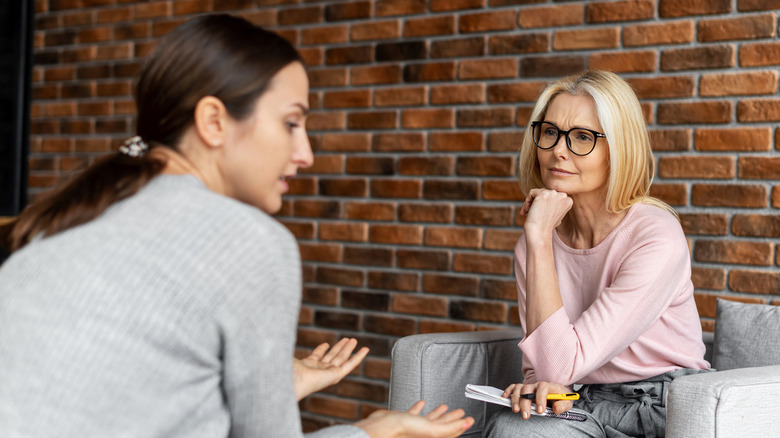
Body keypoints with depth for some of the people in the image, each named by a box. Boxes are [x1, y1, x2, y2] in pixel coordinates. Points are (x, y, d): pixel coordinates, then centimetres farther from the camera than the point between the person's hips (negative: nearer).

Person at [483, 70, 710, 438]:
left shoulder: (657, 237, -18)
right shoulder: (533, 245, 1)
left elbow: (560, 365, -22)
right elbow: (541, 369, 7)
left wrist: (540, 238, -21)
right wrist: (549, 389, -18)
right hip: (584, 407, 2)